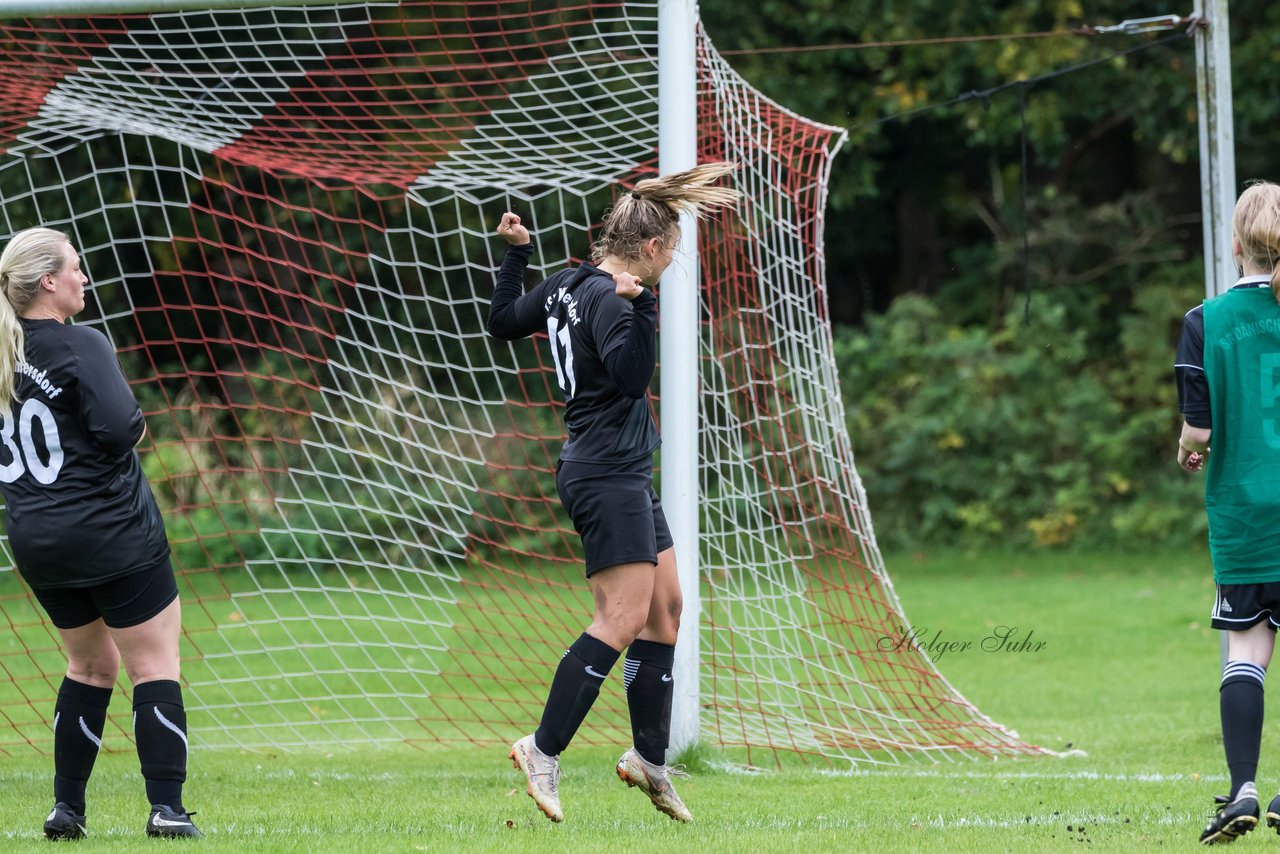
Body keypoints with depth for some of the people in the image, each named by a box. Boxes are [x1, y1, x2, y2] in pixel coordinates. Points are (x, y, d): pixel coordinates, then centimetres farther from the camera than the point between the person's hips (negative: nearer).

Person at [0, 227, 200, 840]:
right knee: (154, 666, 1)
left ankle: (66, 807, 17)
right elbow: (119, 428, -25)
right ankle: (165, 807, -4)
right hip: (112, 534, -7)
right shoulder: (79, 347, -16)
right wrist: (133, 426, -5)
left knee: (90, 663, 21)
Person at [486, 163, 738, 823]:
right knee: (622, 620, -14)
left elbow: (503, 322, 25)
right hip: (607, 475, -11)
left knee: (665, 606, 13)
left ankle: (650, 758, 17)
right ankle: (543, 752, -14)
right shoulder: (607, 297, -16)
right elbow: (631, 374, -29)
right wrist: (637, 306, -35)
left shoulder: (568, 286, 12)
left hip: (624, 477, 11)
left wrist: (516, 253, 30)